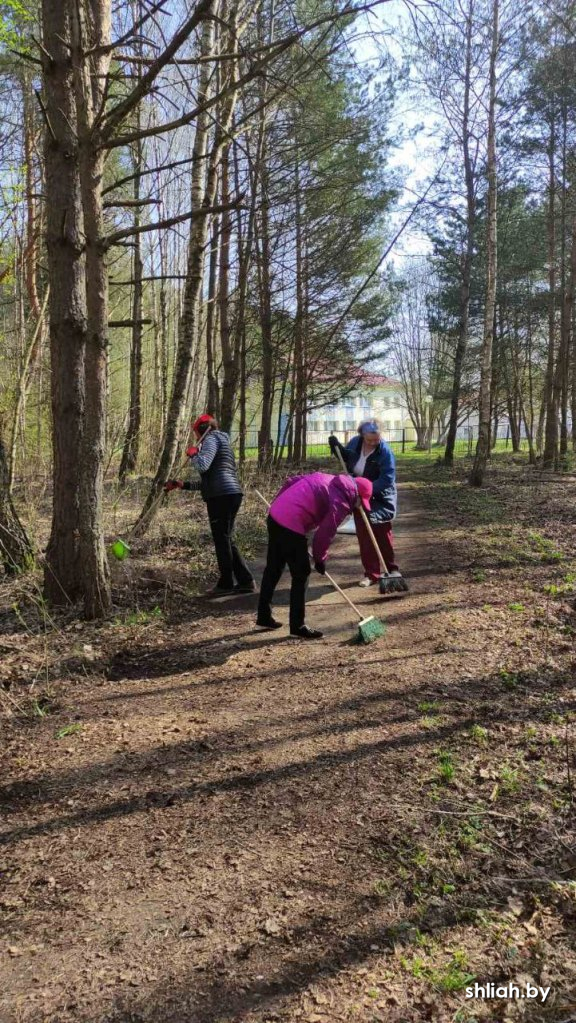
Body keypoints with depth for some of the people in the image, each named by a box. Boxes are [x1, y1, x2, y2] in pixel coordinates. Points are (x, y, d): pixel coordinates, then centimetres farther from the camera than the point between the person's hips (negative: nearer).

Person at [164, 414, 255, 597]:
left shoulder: (211, 438, 1)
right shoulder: (221, 441, 30)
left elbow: (203, 465, -17)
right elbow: (207, 480, 31)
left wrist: (192, 454, 3)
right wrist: (183, 485, 29)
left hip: (222, 495, -9)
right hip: (231, 493, 9)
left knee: (222, 540, -2)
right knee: (226, 540, 13)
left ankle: (226, 584, 5)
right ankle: (245, 581, 13)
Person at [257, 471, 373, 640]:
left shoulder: (326, 479, 17)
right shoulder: (342, 502, -7)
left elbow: (291, 482, 19)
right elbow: (325, 533, -9)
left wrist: (277, 504, 24)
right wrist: (320, 559, 6)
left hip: (275, 515, 9)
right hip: (291, 525, -9)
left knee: (273, 569, 18)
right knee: (301, 574, 2)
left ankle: (264, 617, 30)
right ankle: (297, 627, 9)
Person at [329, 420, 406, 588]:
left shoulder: (385, 451, -22)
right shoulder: (355, 443, -7)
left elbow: (387, 479, -27)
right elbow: (346, 458, 13)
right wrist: (336, 446, -4)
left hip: (380, 499, -5)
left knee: (383, 536, 4)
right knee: (364, 536, 5)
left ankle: (391, 569, 23)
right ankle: (371, 573, 13)